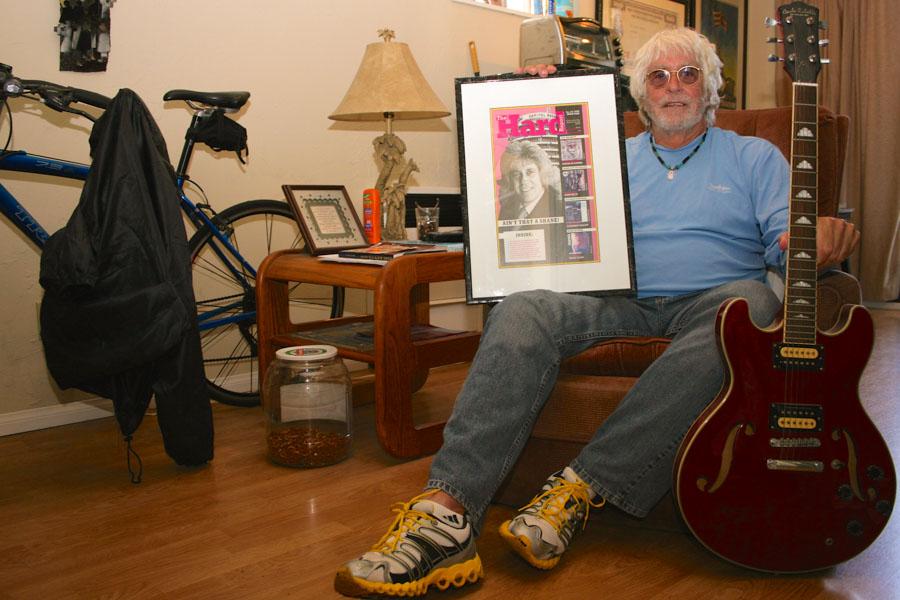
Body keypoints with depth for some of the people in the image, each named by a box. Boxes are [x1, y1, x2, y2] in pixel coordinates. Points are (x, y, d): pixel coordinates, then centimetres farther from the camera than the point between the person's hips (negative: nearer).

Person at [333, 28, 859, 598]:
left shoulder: (755, 157, 20)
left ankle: (581, 489, -40)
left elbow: (786, 239, 7)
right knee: (524, 311, -29)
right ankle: (448, 510, -43)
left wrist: (818, 238, -19)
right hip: (621, 303, 2)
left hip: (711, 300, -1)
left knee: (751, 300, -38)